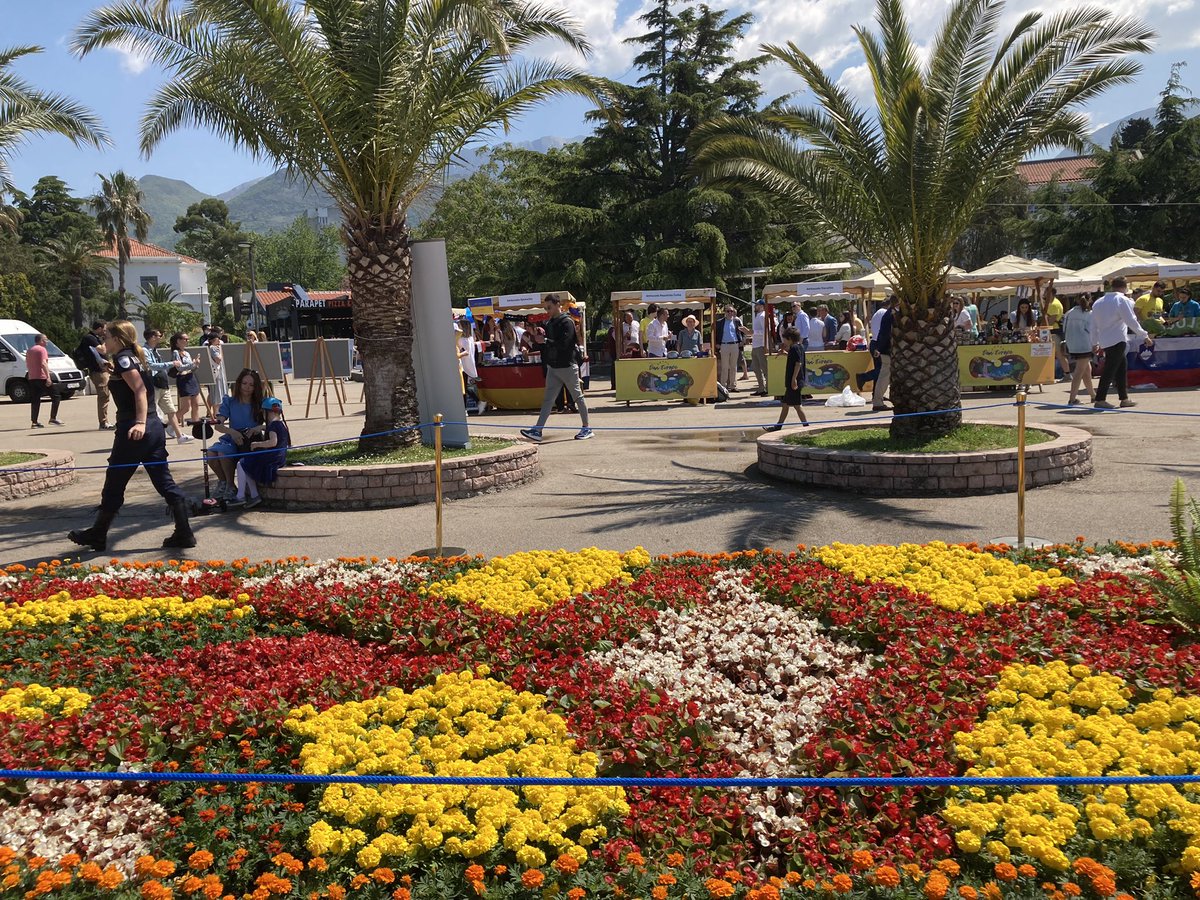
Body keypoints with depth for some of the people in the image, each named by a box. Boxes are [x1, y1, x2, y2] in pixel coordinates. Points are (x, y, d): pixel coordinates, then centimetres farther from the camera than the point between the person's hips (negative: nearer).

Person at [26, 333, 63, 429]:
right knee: (56, 396, 0)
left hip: (32, 378, 8)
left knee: (35, 400, 8)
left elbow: (28, 365, 25)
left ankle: (34, 422, 3)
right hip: (42, 377, -8)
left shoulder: (29, 351, 20)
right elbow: (43, 363, -19)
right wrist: (48, 377, -25)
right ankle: (53, 419, -7)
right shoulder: (42, 349, -7)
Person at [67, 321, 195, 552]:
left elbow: (140, 390, -21)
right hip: (153, 426, 9)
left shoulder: (122, 359, -8)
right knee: (164, 481, 6)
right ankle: (183, 534, 2)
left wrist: (140, 423, -28)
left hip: (133, 430, -9)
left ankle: (97, 535, 20)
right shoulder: (135, 358, 18)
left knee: (114, 483, 6)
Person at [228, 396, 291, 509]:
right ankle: (254, 496, 9)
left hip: (271, 457, -10)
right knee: (247, 466, 17)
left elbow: (273, 442, -28)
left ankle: (240, 496, -3)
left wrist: (257, 444, -16)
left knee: (241, 464, -4)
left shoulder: (273, 425, -15)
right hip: (280, 457, 10)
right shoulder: (282, 423, 16)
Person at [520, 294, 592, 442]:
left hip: (567, 366, -8)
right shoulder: (550, 323, 13)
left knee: (578, 397, 4)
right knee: (547, 399, 2)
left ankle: (587, 429, 14)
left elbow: (563, 344, -22)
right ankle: (537, 431, -1)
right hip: (553, 366, 8)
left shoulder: (567, 322, -12)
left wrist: (545, 341, -21)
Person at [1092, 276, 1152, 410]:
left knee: (1122, 366, 17)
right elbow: (1131, 321, -10)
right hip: (1116, 341, -7)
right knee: (1110, 370, -7)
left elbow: (1094, 326, 14)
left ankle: (1124, 398, 20)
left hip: (1104, 341, 7)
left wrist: (1095, 344, 19)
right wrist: (1145, 336, -3)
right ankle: (1100, 400, -10)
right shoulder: (1122, 300, -8)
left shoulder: (1098, 303, 12)